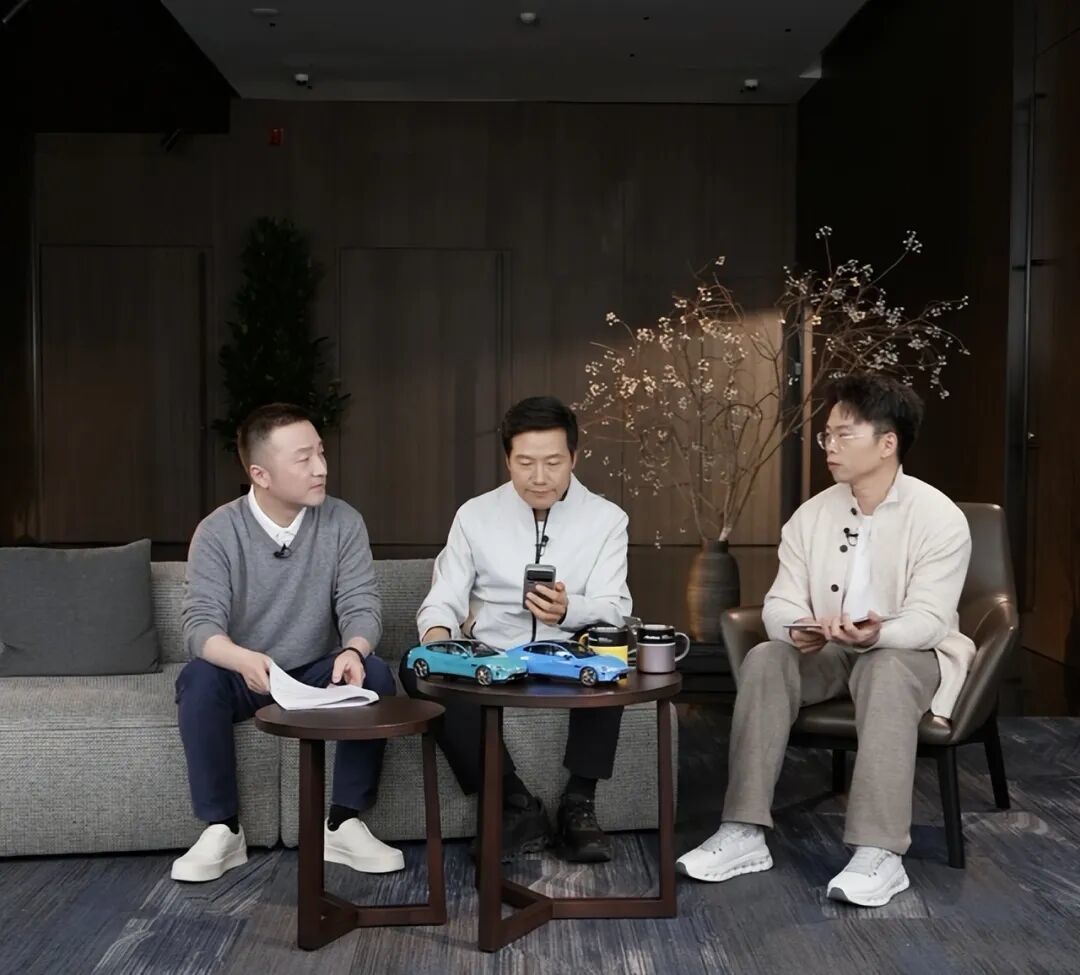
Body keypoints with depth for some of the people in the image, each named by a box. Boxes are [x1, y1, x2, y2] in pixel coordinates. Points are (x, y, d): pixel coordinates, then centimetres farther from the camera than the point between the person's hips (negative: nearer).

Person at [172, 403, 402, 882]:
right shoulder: (217, 531, -14)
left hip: (318, 673, 1)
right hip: (244, 675, -1)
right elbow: (200, 623, -22)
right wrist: (243, 659, -46)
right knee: (197, 681, -32)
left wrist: (352, 651, -38)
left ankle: (343, 824, -15)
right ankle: (222, 830, -18)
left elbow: (361, 605, -13)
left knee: (375, 675, -28)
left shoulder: (343, 522, -9)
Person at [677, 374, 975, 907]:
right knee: (763, 659, -25)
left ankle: (879, 853, -40)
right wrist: (798, 629, -29)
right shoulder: (812, 514, 1)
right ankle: (744, 833, -26)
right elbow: (779, 603, -4)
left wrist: (878, 633, -44)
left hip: (907, 653, -4)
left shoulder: (940, 518, -12)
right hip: (826, 652, 4)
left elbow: (928, 617, -21)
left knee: (886, 671, -39)